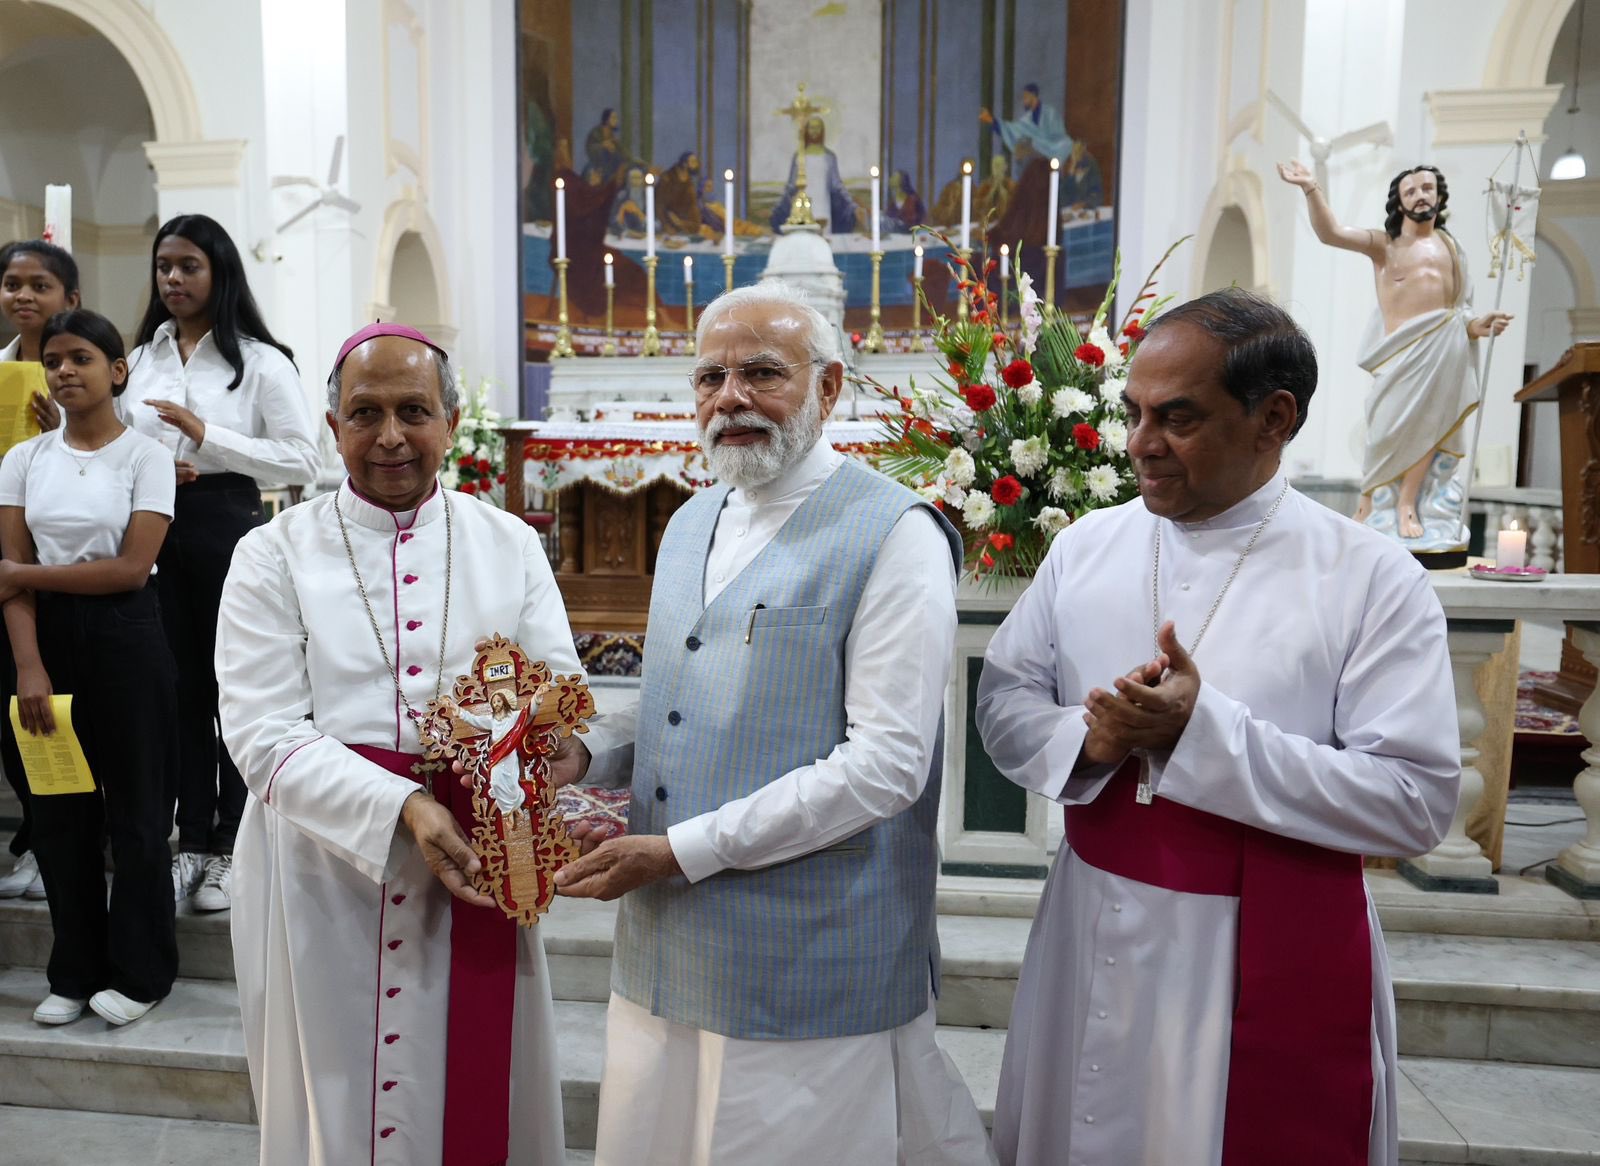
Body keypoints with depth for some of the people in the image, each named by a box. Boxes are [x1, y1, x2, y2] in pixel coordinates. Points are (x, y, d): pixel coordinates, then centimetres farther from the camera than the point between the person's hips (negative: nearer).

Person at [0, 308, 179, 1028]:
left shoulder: (145, 457, -4)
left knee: (134, 807, 4)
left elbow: (132, 567, -13)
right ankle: (75, 973, 24)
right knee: (59, 810, 9)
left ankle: (140, 973, 18)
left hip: (124, 638, -4)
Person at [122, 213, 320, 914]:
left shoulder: (260, 362, -3)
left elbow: (303, 461, -11)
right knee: (179, 687, 10)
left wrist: (206, 437, -15)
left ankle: (229, 846, 15)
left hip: (227, 529, -5)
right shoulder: (143, 358, 13)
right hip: (156, 529, 5)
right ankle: (192, 841, 22)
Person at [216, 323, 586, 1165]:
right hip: (326, 879, -1)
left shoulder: (510, 544, 6)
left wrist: (560, 756, -23)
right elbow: (264, 735, -10)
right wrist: (405, 809, -23)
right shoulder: (274, 555, -1)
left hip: (473, 876, 2)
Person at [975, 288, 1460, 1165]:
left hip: (1273, 964, -3)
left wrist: (1203, 732, -24)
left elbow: (1416, 801, -16)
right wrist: (1086, 740, -17)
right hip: (1091, 937, 4)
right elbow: (1004, 700, 4)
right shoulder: (1084, 546, 1)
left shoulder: (1373, 579, -12)